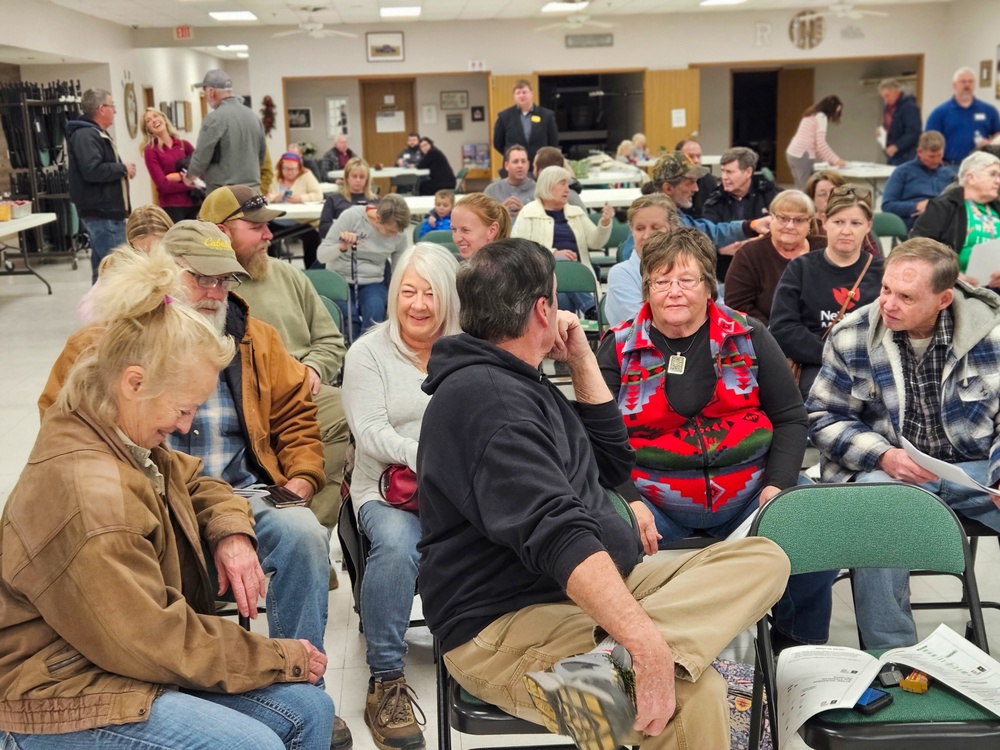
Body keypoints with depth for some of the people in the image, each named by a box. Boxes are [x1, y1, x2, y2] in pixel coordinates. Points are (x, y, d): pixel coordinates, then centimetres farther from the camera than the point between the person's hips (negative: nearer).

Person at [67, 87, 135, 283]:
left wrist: (121, 169, 6)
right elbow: (93, 170, -27)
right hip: (101, 213, -11)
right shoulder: (85, 135, -15)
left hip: (108, 211, 11)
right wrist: (122, 168, -14)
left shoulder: (97, 133, 20)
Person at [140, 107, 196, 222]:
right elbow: (163, 185, -9)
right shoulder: (151, 151, -1)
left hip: (193, 203, 4)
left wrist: (180, 176, -10)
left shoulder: (184, 144, 10)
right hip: (171, 207, -4)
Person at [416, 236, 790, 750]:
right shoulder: (484, 399, -17)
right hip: (505, 626, -12)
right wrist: (647, 641, -39)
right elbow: (558, 535, -30)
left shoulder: (516, 385, 18)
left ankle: (611, 664, -28)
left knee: (762, 558, -8)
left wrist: (582, 360, 15)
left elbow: (611, 464, 24)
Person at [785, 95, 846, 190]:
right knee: (805, 189, -9)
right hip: (802, 156, -9)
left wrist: (828, 159, 19)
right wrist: (836, 160, -4)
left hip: (793, 154, 9)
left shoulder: (812, 115, 22)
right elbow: (820, 143, -13)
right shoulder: (821, 117, -6)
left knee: (800, 188, 9)